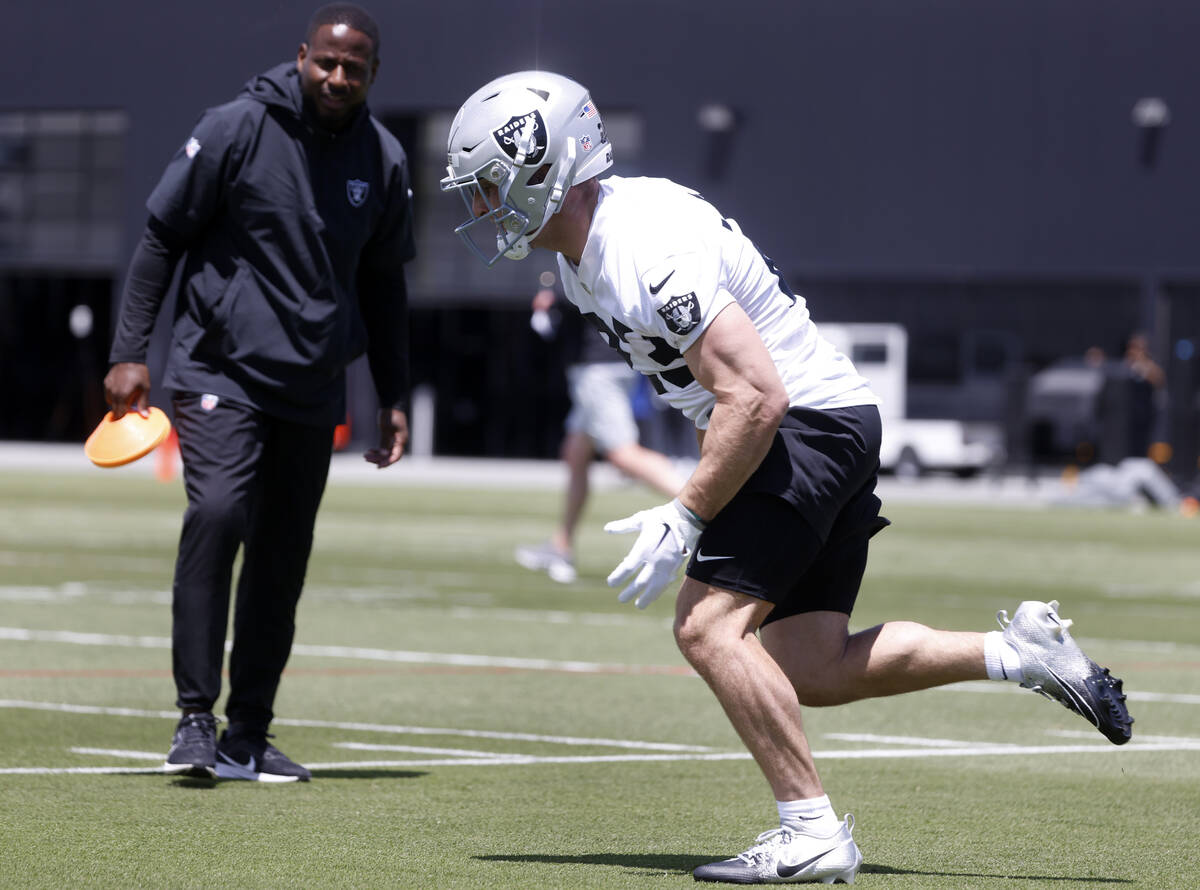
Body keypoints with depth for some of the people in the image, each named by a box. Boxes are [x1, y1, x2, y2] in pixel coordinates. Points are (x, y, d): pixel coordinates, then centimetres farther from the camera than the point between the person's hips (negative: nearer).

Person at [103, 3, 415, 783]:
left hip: (313, 390, 4)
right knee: (218, 512, -22)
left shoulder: (382, 162, 5)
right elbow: (162, 238, 0)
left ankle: (247, 739, 13)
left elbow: (384, 284, 17)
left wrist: (394, 398, 16)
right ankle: (196, 717, -17)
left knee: (283, 559, 4)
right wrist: (130, 352, -6)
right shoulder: (235, 131, -7)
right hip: (219, 369, -4)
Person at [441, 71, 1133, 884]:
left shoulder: (645, 255, -24)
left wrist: (684, 520, -22)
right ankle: (1021, 652, 13)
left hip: (808, 421, -10)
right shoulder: (583, 245, 7)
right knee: (812, 671, 6)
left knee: (709, 625, -16)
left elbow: (755, 399, -27)